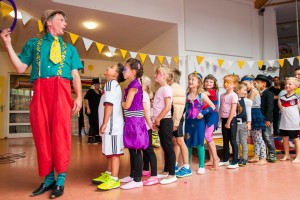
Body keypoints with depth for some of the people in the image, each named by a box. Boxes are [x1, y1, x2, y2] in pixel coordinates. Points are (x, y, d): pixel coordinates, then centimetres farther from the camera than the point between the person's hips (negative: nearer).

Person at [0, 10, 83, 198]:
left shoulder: (69, 48, 22)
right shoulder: (33, 43, 22)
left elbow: (75, 74, 13)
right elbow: (20, 68, 14)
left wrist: (79, 96, -1)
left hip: (62, 91, -1)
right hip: (40, 91, 1)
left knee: (60, 133, -6)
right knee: (42, 133, 1)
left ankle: (60, 181, 2)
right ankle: (48, 179, 13)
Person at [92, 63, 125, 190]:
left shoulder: (111, 83, -9)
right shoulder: (113, 84, 22)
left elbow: (109, 104, -18)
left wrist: (104, 123, -19)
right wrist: (105, 124, 20)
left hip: (112, 124, -10)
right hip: (111, 124, 10)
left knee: (114, 152, -7)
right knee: (109, 151, 16)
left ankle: (114, 179, -2)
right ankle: (108, 175, 27)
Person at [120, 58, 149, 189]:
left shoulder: (134, 85, -12)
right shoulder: (133, 84, 16)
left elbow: (126, 105, -16)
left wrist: (120, 101, 1)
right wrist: (123, 102, 4)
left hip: (134, 121, -9)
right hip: (131, 120, 9)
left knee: (136, 150, -4)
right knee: (132, 150, 15)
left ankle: (138, 180, 3)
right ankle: (132, 175, 27)